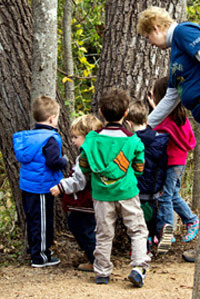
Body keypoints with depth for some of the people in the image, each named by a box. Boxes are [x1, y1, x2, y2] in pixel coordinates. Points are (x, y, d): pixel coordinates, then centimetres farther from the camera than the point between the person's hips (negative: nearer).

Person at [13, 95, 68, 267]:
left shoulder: (28, 136, 6)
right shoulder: (50, 138, -19)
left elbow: (21, 156, 16)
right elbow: (53, 161, -28)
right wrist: (64, 162, -7)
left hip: (27, 187, 8)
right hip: (42, 188, -8)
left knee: (32, 219, 21)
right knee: (43, 222, 2)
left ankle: (34, 249, 36)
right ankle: (40, 257, 9)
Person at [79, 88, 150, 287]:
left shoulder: (92, 139, -4)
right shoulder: (133, 140, -6)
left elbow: (84, 166, 3)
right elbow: (139, 169, 3)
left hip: (102, 194, 2)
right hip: (127, 193, -2)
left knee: (104, 234, 10)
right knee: (138, 230, 8)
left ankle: (102, 273, 15)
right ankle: (138, 267, -5)